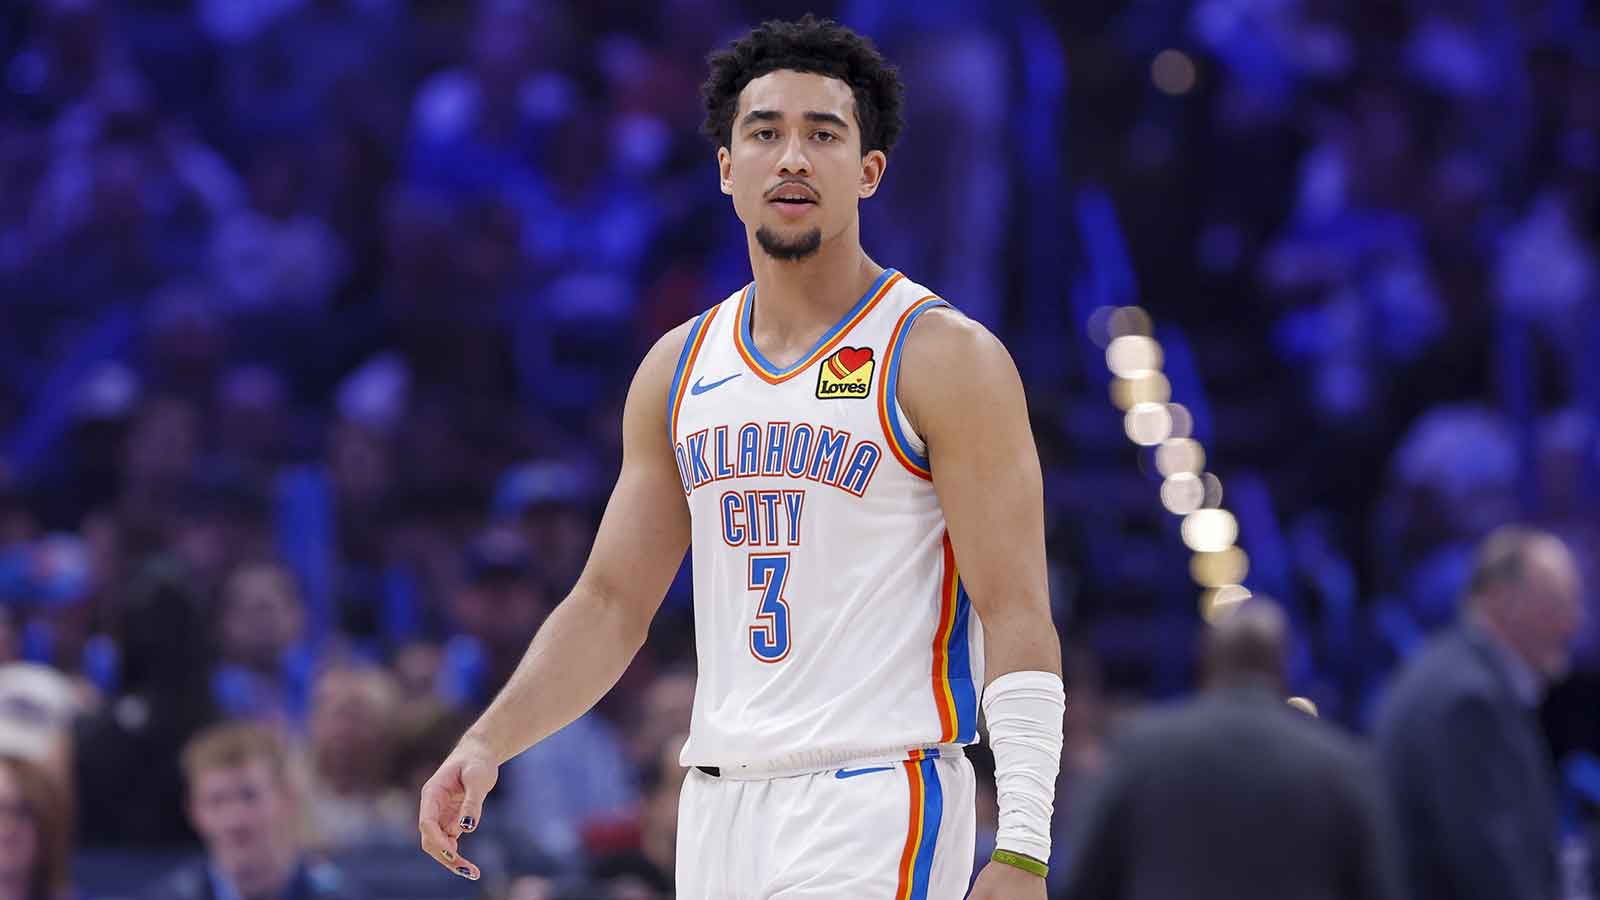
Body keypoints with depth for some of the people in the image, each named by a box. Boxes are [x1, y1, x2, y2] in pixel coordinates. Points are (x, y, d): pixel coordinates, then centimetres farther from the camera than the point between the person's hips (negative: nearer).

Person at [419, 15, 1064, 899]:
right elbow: (610, 602, 16)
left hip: (876, 802, -6)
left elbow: (1017, 616, -10)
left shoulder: (946, 358, -5)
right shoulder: (677, 370, 13)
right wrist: (487, 743, 1)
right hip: (719, 808, 6)